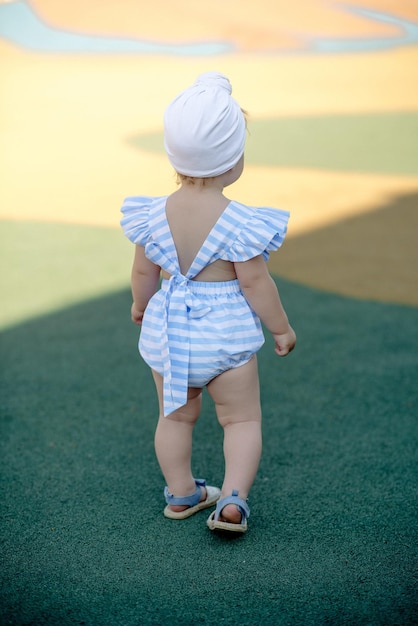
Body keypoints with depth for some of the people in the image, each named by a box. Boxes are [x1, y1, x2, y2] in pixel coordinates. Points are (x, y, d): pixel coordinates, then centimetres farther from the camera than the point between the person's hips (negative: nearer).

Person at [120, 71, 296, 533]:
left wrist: (140, 305, 23)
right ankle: (232, 499, 2)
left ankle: (181, 494, 33)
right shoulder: (238, 223, -20)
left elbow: (143, 273, 3)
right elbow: (254, 282, -15)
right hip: (224, 333, -4)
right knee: (242, 418, 12)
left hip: (168, 330, 4)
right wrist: (281, 327, 0)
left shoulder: (154, 214, -7)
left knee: (175, 415, 20)